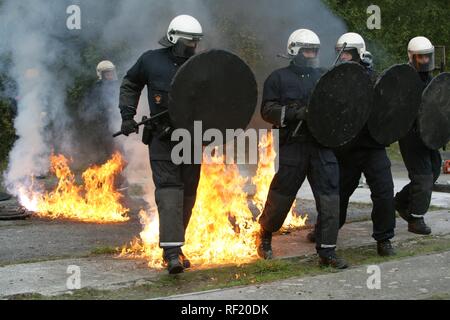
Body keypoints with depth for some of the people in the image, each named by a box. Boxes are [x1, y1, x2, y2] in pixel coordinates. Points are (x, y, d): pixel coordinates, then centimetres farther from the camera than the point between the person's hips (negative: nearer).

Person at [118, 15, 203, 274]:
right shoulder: (151, 61, 0)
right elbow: (130, 84, 15)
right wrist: (128, 115, 6)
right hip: (162, 136, -3)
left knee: (188, 193, 8)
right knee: (169, 190, -13)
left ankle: (175, 244, 23)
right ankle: (172, 251, -18)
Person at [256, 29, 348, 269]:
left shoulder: (323, 77, 17)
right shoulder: (279, 78, 4)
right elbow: (267, 110, -5)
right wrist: (295, 113, -18)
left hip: (322, 145, 4)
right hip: (292, 145, -4)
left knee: (330, 197, -3)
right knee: (281, 196, 4)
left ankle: (327, 251, 4)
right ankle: (264, 236, 30)